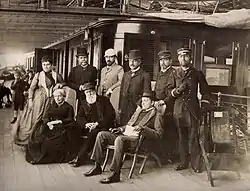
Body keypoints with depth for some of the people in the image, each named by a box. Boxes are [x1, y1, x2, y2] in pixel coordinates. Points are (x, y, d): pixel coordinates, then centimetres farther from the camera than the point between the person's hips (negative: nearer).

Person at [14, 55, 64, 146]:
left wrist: (60, 84, -3)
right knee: (36, 119, 1)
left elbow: (64, 83, 20)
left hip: (51, 100, 1)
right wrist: (30, 100, -6)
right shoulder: (38, 75, 1)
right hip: (39, 100, -1)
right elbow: (31, 88, 2)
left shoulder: (57, 76, 5)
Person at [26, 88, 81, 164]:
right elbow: (45, 117, 10)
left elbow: (70, 119, 1)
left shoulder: (69, 107, 12)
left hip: (62, 127, -3)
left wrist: (59, 121, -13)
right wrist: (48, 123, -11)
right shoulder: (51, 106, 23)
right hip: (50, 126, 3)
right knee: (38, 137, -22)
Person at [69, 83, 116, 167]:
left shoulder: (104, 100, 3)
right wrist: (86, 124, -15)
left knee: (93, 133, -34)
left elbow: (111, 115, -6)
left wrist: (97, 123, -15)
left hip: (104, 126, -4)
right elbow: (79, 117, 8)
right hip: (89, 128, 5)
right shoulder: (84, 103, 17)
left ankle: (79, 158, -30)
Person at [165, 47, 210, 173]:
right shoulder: (174, 75, 12)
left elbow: (205, 91, 14)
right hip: (179, 110, 2)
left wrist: (205, 106, 5)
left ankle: (196, 163, 4)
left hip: (193, 109, -2)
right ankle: (184, 162, 14)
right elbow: (169, 94, 8)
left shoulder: (197, 74, 9)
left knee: (193, 137, -4)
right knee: (182, 137, 5)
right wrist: (178, 90, -11)